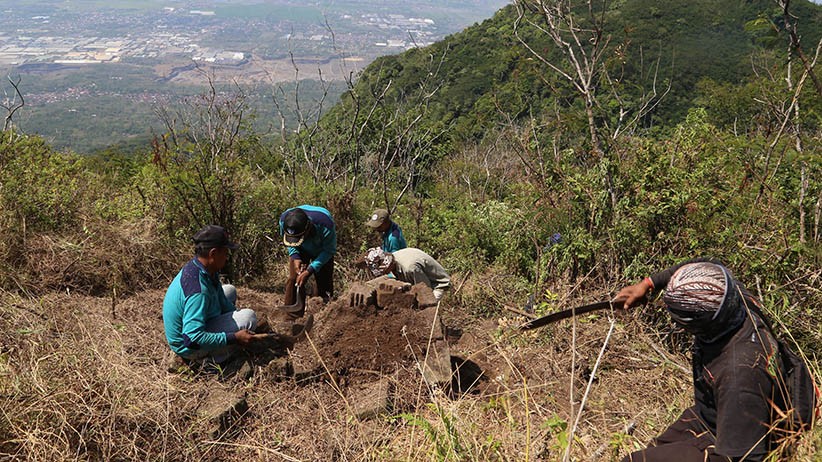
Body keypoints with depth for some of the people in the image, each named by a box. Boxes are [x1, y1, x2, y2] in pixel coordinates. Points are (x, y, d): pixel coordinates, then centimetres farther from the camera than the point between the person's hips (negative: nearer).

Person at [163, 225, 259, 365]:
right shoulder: (197, 290, -35)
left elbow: (222, 302, 9)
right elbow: (192, 339, -36)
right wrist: (235, 338, -31)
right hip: (189, 348, -9)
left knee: (230, 291, 17)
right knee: (249, 317, -19)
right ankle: (210, 359, -7)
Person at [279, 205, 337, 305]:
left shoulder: (325, 225, -42)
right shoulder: (283, 220, -32)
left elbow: (329, 250, -25)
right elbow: (286, 240, -8)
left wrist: (310, 270, -31)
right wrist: (295, 257, -25)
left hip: (322, 251, -2)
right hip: (300, 251, 2)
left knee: (324, 282, -3)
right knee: (293, 279, -11)